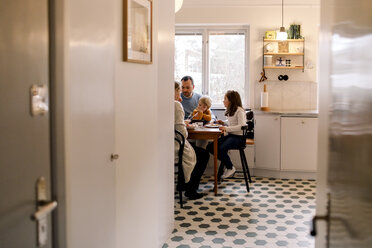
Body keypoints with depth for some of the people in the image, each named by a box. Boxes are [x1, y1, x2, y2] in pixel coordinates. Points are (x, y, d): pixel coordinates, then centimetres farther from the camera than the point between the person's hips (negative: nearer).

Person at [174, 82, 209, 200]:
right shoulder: (176, 105, -16)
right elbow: (181, 130, -21)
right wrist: (186, 134, -1)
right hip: (175, 149, -8)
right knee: (204, 155, 15)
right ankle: (191, 190, 16)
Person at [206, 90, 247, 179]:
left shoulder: (239, 111, -12)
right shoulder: (230, 111, 17)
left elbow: (241, 126, -24)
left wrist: (227, 128, -30)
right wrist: (224, 123, 10)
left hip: (238, 137, -9)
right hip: (229, 135, 9)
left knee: (221, 149, -31)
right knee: (210, 147, -7)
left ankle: (230, 168, -7)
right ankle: (226, 163, 7)